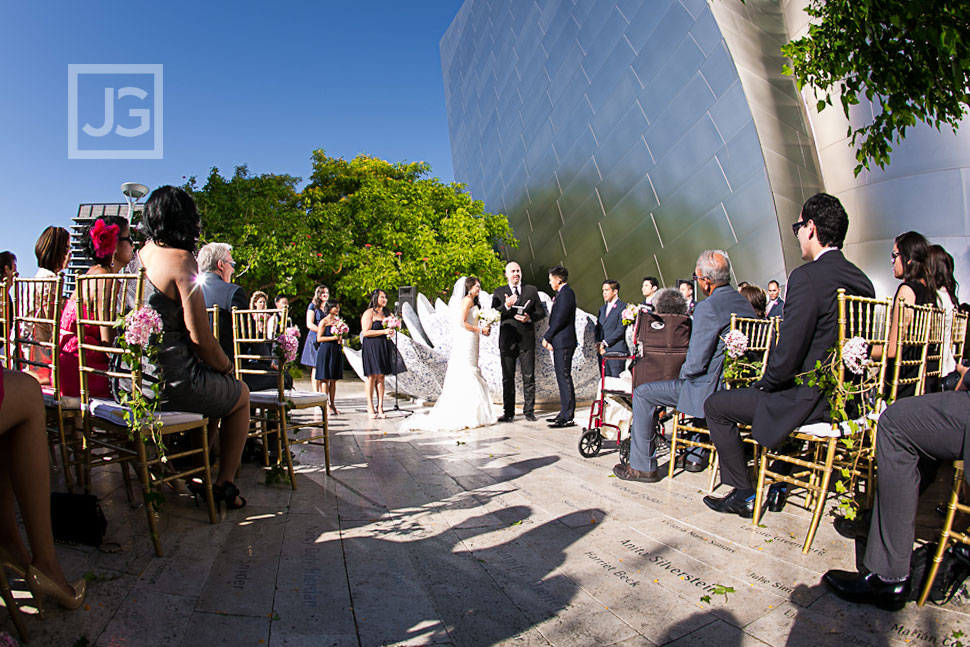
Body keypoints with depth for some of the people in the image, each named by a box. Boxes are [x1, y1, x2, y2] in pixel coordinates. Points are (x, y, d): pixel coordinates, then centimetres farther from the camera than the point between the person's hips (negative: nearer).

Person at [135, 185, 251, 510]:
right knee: (240, 393, 19)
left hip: (131, 380, 8)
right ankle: (223, 484, 21)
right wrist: (227, 366, 2)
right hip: (171, 383, -8)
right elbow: (200, 339, -18)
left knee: (217, 387, 31)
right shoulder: (181, 259, -15)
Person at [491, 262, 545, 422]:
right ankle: (508, 412, 10)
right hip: (507, 340, 0)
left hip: (527, 339, 0)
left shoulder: (532, 290, 12)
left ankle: (529, 410, 11)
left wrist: (530, 317, -11)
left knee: (529, 377, 3)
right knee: (507, 378, 3)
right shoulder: (499, 293, 9)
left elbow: (541, 312, 9)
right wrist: (506, 306, -18)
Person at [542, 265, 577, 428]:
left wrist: (547, 337, -10)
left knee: (564, 377, -8)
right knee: (563, 378, 13)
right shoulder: (563, 293, 19)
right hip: (560, 342, 10)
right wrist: (550, 338, 11)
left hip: (563, 342, -10)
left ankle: (567, 417, -5)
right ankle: (565, 413, 21)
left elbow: (560, 319, -18)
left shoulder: (566, 293, -12)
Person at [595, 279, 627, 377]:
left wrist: (605, 343, -11)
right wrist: (598, 343, 1)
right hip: (603, 351, 7)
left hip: (617, 350, -7)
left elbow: (620, 330, -11)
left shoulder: (623, 307, -3)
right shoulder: (602, 308, 21)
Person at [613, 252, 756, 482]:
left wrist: (682, 374, 0)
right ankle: (695, 456, 42)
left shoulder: (707, 308, -20)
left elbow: (696, 363, -22)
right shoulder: (745, 304, 9)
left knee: (643, 393, -1)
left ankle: (643, 466, 6)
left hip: (712, 389, -9)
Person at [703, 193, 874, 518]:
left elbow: (788, 353, -23)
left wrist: (766, 383, -3)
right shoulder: (862, 281, 7)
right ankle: (777, 486, 38)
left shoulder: (806, 277, -20)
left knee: (716, 405, 3)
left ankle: (745, 495, 14)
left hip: (814, 401, -9)